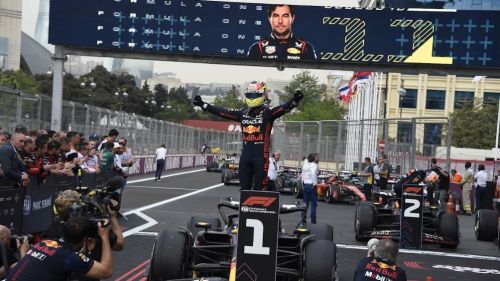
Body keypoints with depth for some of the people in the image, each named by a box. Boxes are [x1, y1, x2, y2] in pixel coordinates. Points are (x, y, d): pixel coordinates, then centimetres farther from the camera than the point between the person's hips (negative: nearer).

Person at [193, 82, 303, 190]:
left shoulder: (268, 112, -5)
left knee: (260, 188, -3)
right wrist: (202, 104, 12)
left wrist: (294, 101, -41)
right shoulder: (242, 112, 11)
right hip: (245, 154, 6)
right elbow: (222, 112, 13)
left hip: (261, 155, -6)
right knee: (244, 188, 13)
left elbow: (283, 109, -22)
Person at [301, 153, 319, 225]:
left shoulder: (305, 164, 10)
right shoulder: (314, 165, -11)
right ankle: (313, 220, 1)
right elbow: (313, 174, -28)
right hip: (312, 186, -6)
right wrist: (314, 183, -22)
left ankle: (303, 219, 12)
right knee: (314, 203, 1)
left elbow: (303, 175, 12)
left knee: (305, 203, 12)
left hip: (305, 185, 7)